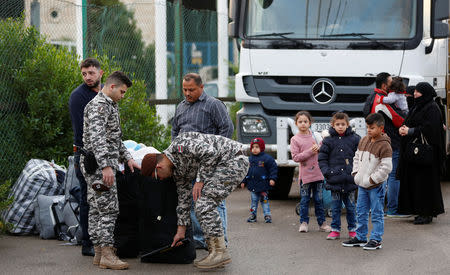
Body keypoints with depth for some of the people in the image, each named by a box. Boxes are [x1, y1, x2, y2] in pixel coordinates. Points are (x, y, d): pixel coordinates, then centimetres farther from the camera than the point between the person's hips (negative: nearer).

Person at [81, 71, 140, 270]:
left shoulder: (109, 105, 20)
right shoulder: (98, 105, -14)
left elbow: (115, 138, 30)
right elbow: (97, 138, -25)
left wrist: (127, 158, 20)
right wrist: (106, 166, -31)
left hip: (103, 166, 10)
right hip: (98, 165, -10)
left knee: (97, 209, 10)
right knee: (108, 209, -11)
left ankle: (99, 253, 13)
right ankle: (107, 255, -12)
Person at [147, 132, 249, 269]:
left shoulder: (178, 146, -16)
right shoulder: (177, 169, 13)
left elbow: (209, 152, -25)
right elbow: (184, 198, 18)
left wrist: (200, 180, -16)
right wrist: (181, 230, 21)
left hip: (234, 160, -10)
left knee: (204, 203, -13)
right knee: (204, 205, 10)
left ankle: (220, 252, -11)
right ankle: (214, 252, 11)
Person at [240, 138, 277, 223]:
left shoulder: (267, 158, -8)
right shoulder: (250, 159, 8)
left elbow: (273, 168, -5)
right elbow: (247, 171, 17)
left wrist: (272, 178, -14)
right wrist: (244, 181, 15)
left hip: (263, 184, -4)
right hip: (252, 184, 4)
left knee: (264, 200, 2)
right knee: (254, 200, 10)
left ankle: (267, 215, 9)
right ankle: (253, 215, 18)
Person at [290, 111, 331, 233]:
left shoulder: (315, 136, 8)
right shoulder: (295, 139, -2)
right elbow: (295, 157, -10)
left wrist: (319, 149, -7)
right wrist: (310, 152, -17)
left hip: (317, 173, 3)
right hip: (305, 174, -3)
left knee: (319, 199, 8)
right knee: (304, 200, 2)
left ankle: (322, 223, 15)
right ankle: (304, 222, 12)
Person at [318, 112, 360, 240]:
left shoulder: (355, 139, 1)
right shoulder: (328, 141, 2)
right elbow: (322, 158, 5)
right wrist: (326, 171, -6)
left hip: (350, 180, 0)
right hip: (334, 180, 0)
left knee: (350, 206, 8)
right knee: (335, 207, 6)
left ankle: (352, 229, 18)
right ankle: (335, 230, 15)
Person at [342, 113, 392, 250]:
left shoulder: (384, 146, -17)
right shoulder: (364, 140, 7)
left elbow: (386, 167, -20)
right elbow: (357, 157, 20)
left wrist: (372, 179, -18)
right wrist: (356, 173, 8)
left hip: (376, 186, -8)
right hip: (362, 184, 8)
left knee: (376, 213, 0)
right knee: (361, 212, 15)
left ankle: (376, 240, 6)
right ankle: (360, 237, 25)